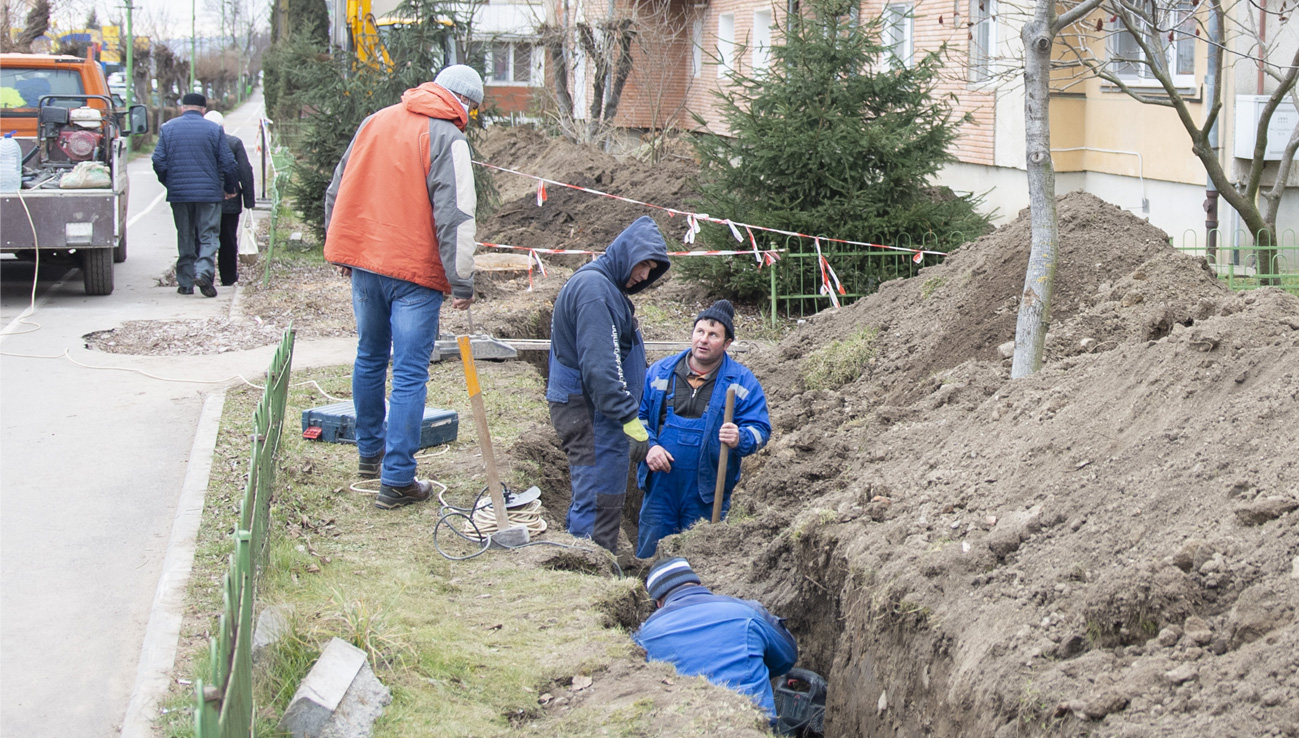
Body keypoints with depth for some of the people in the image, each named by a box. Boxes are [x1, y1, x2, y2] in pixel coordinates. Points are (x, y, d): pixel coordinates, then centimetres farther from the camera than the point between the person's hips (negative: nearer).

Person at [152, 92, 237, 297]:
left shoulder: (167, 128, 4)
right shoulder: (214, 130, -1)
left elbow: (158, 161, 1)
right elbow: (228, 163, -1)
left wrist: (169, 184, 17)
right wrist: (230, 188, 14)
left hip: (178, 193, 2)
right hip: (209, 193, -2)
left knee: (185, 238, 12)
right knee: (209, 236, 1)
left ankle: (185, 282, 12)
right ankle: (204, 271, -20)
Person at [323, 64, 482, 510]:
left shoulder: (375, 122, 11)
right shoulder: (448, 139, -9)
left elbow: (338, 191, 17)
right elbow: (455, 216, -15)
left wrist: (343, 250, 25)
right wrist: (461, 284, -12)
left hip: (364, 262, 6)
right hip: (414, 273, -6)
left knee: (369, 359, 21)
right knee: (410, 373, -2)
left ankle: (369, 452, 35)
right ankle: (397, 480, -3)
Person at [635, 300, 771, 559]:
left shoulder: (743, 381, 0)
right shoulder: (659, 372, 5)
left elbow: (760, 429, -4)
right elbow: (636, 415, 9)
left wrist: (740, 439, -26)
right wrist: (649, 446, -8)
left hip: (707, 492, -1)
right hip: (661, 486, 1)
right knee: (648, 556, 6)